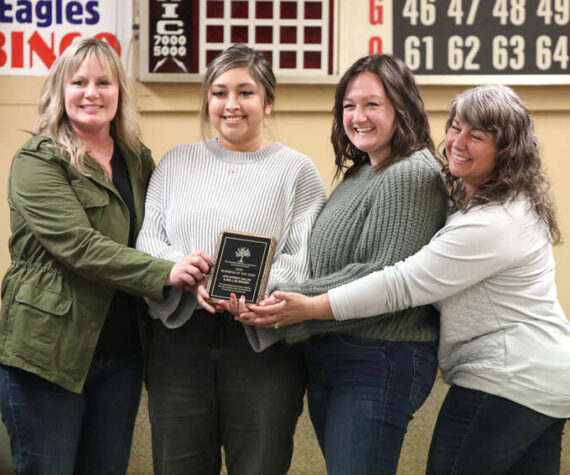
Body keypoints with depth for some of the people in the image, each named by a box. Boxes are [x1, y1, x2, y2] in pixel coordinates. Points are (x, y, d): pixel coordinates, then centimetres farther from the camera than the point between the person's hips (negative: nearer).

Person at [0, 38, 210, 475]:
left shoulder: (138, 160, 10)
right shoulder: (37, 161, -8)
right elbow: (79, 246, -21)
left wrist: (192, 274, -3)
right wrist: (165, 273, -29)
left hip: (122, 354, 5)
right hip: (50, 353, -5)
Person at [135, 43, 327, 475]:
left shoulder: (297, 171, 3)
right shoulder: (176, 163, 13)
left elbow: (306, 260, -6)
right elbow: (148, 240, 7)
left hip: (262, 340, -3)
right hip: (179, 337, 3)